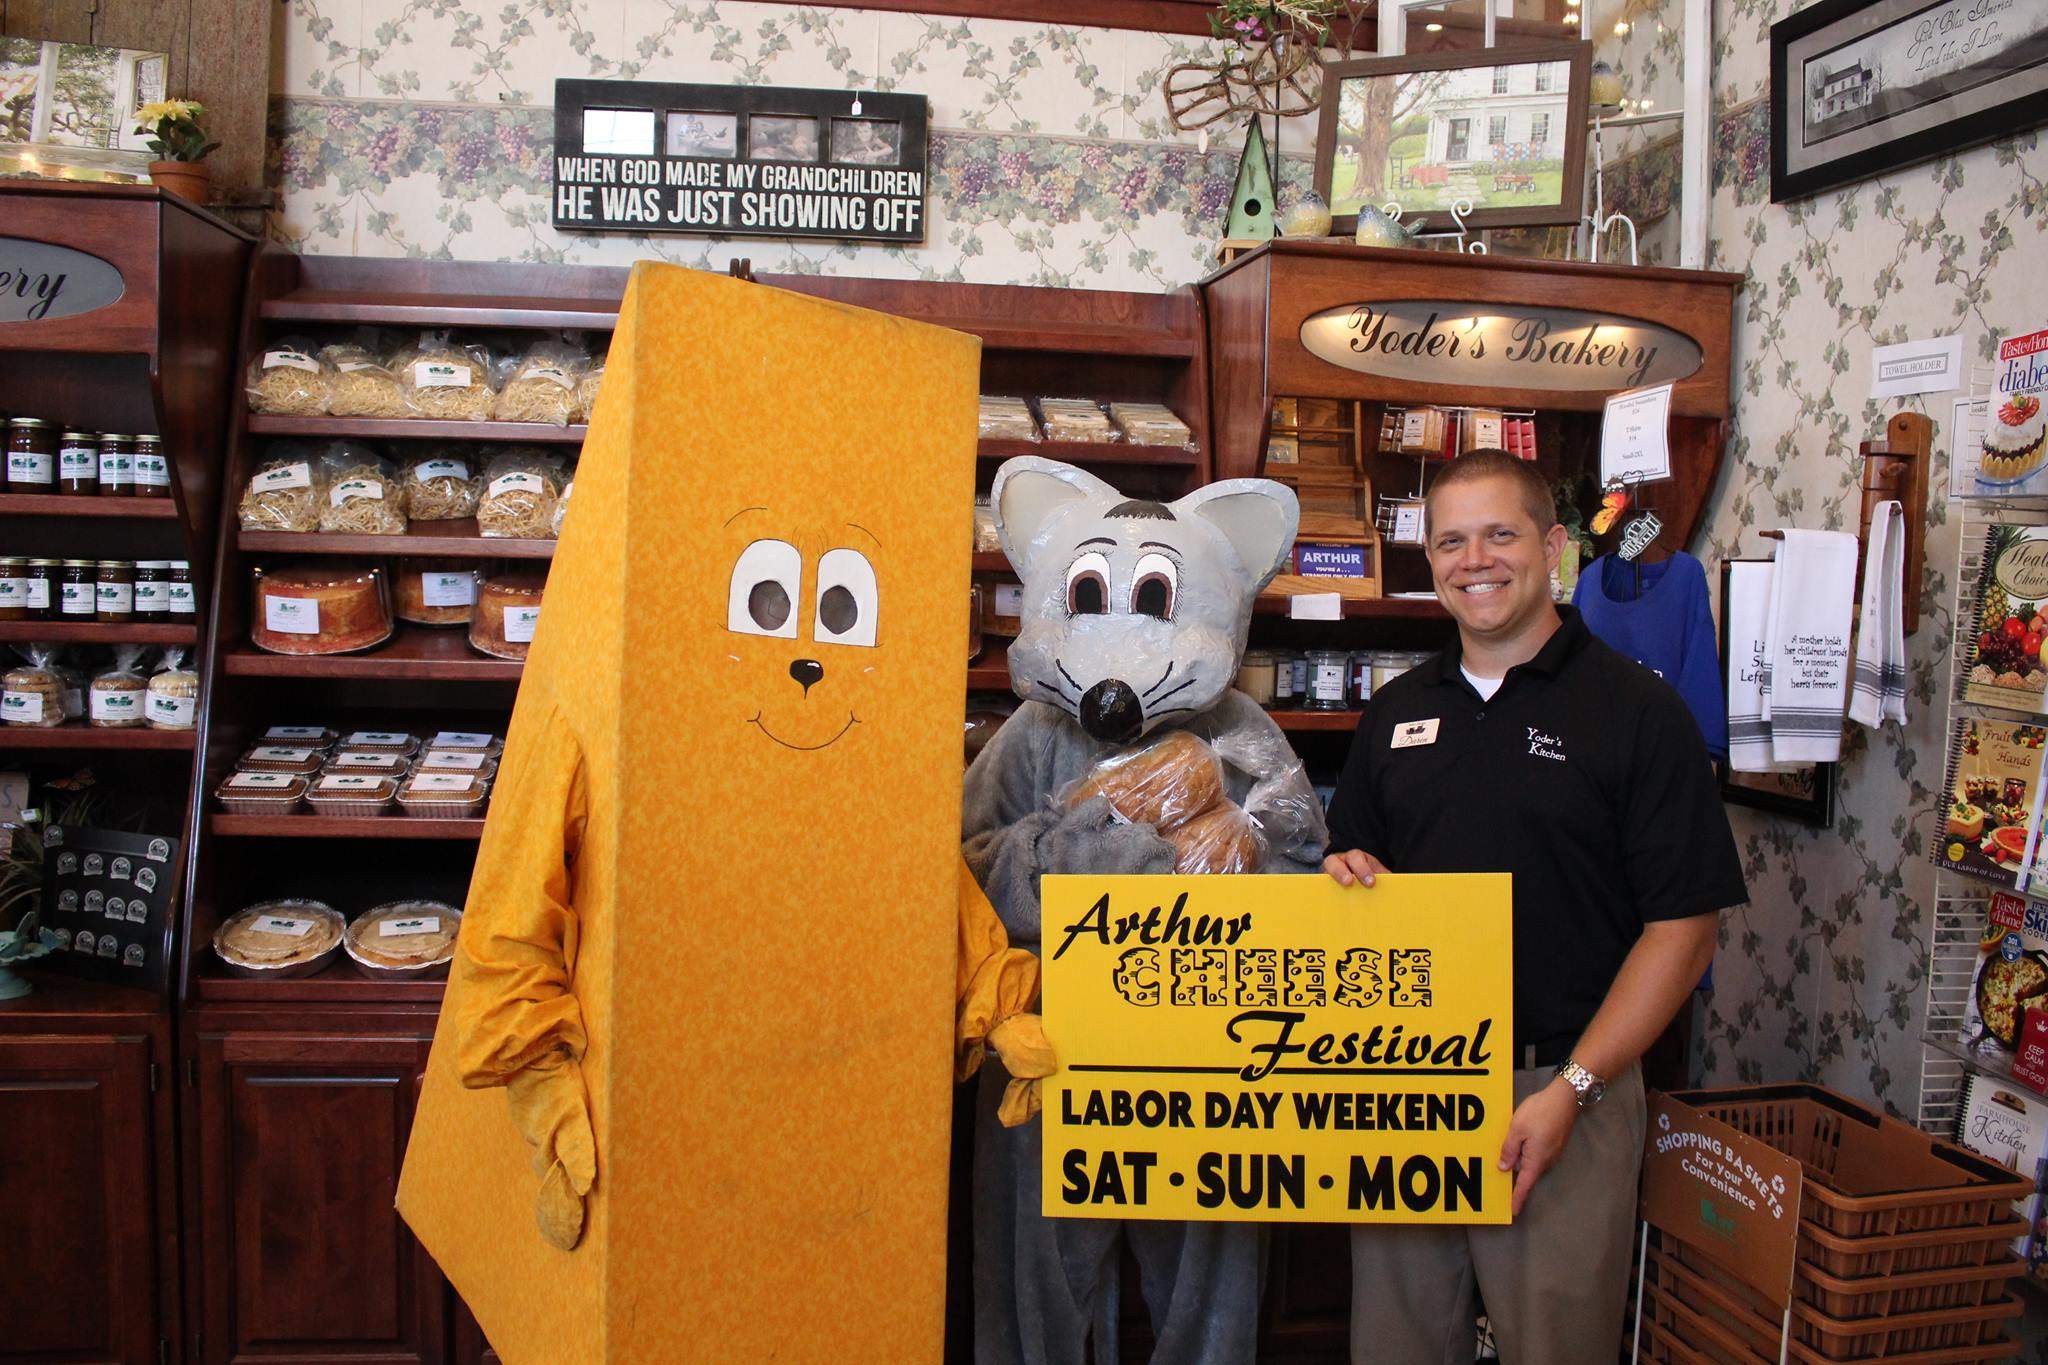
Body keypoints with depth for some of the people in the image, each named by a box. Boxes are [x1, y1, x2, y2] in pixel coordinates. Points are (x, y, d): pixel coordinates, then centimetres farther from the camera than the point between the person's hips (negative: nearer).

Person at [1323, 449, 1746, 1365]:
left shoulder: (1635, 710, -6)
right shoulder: (1395, 712, 9)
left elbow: (1683, 926, -9)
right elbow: (1353, 869, 20)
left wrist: (1570, 1091, -15)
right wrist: (1346, 872, -6)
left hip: (1559, 1090, -4)